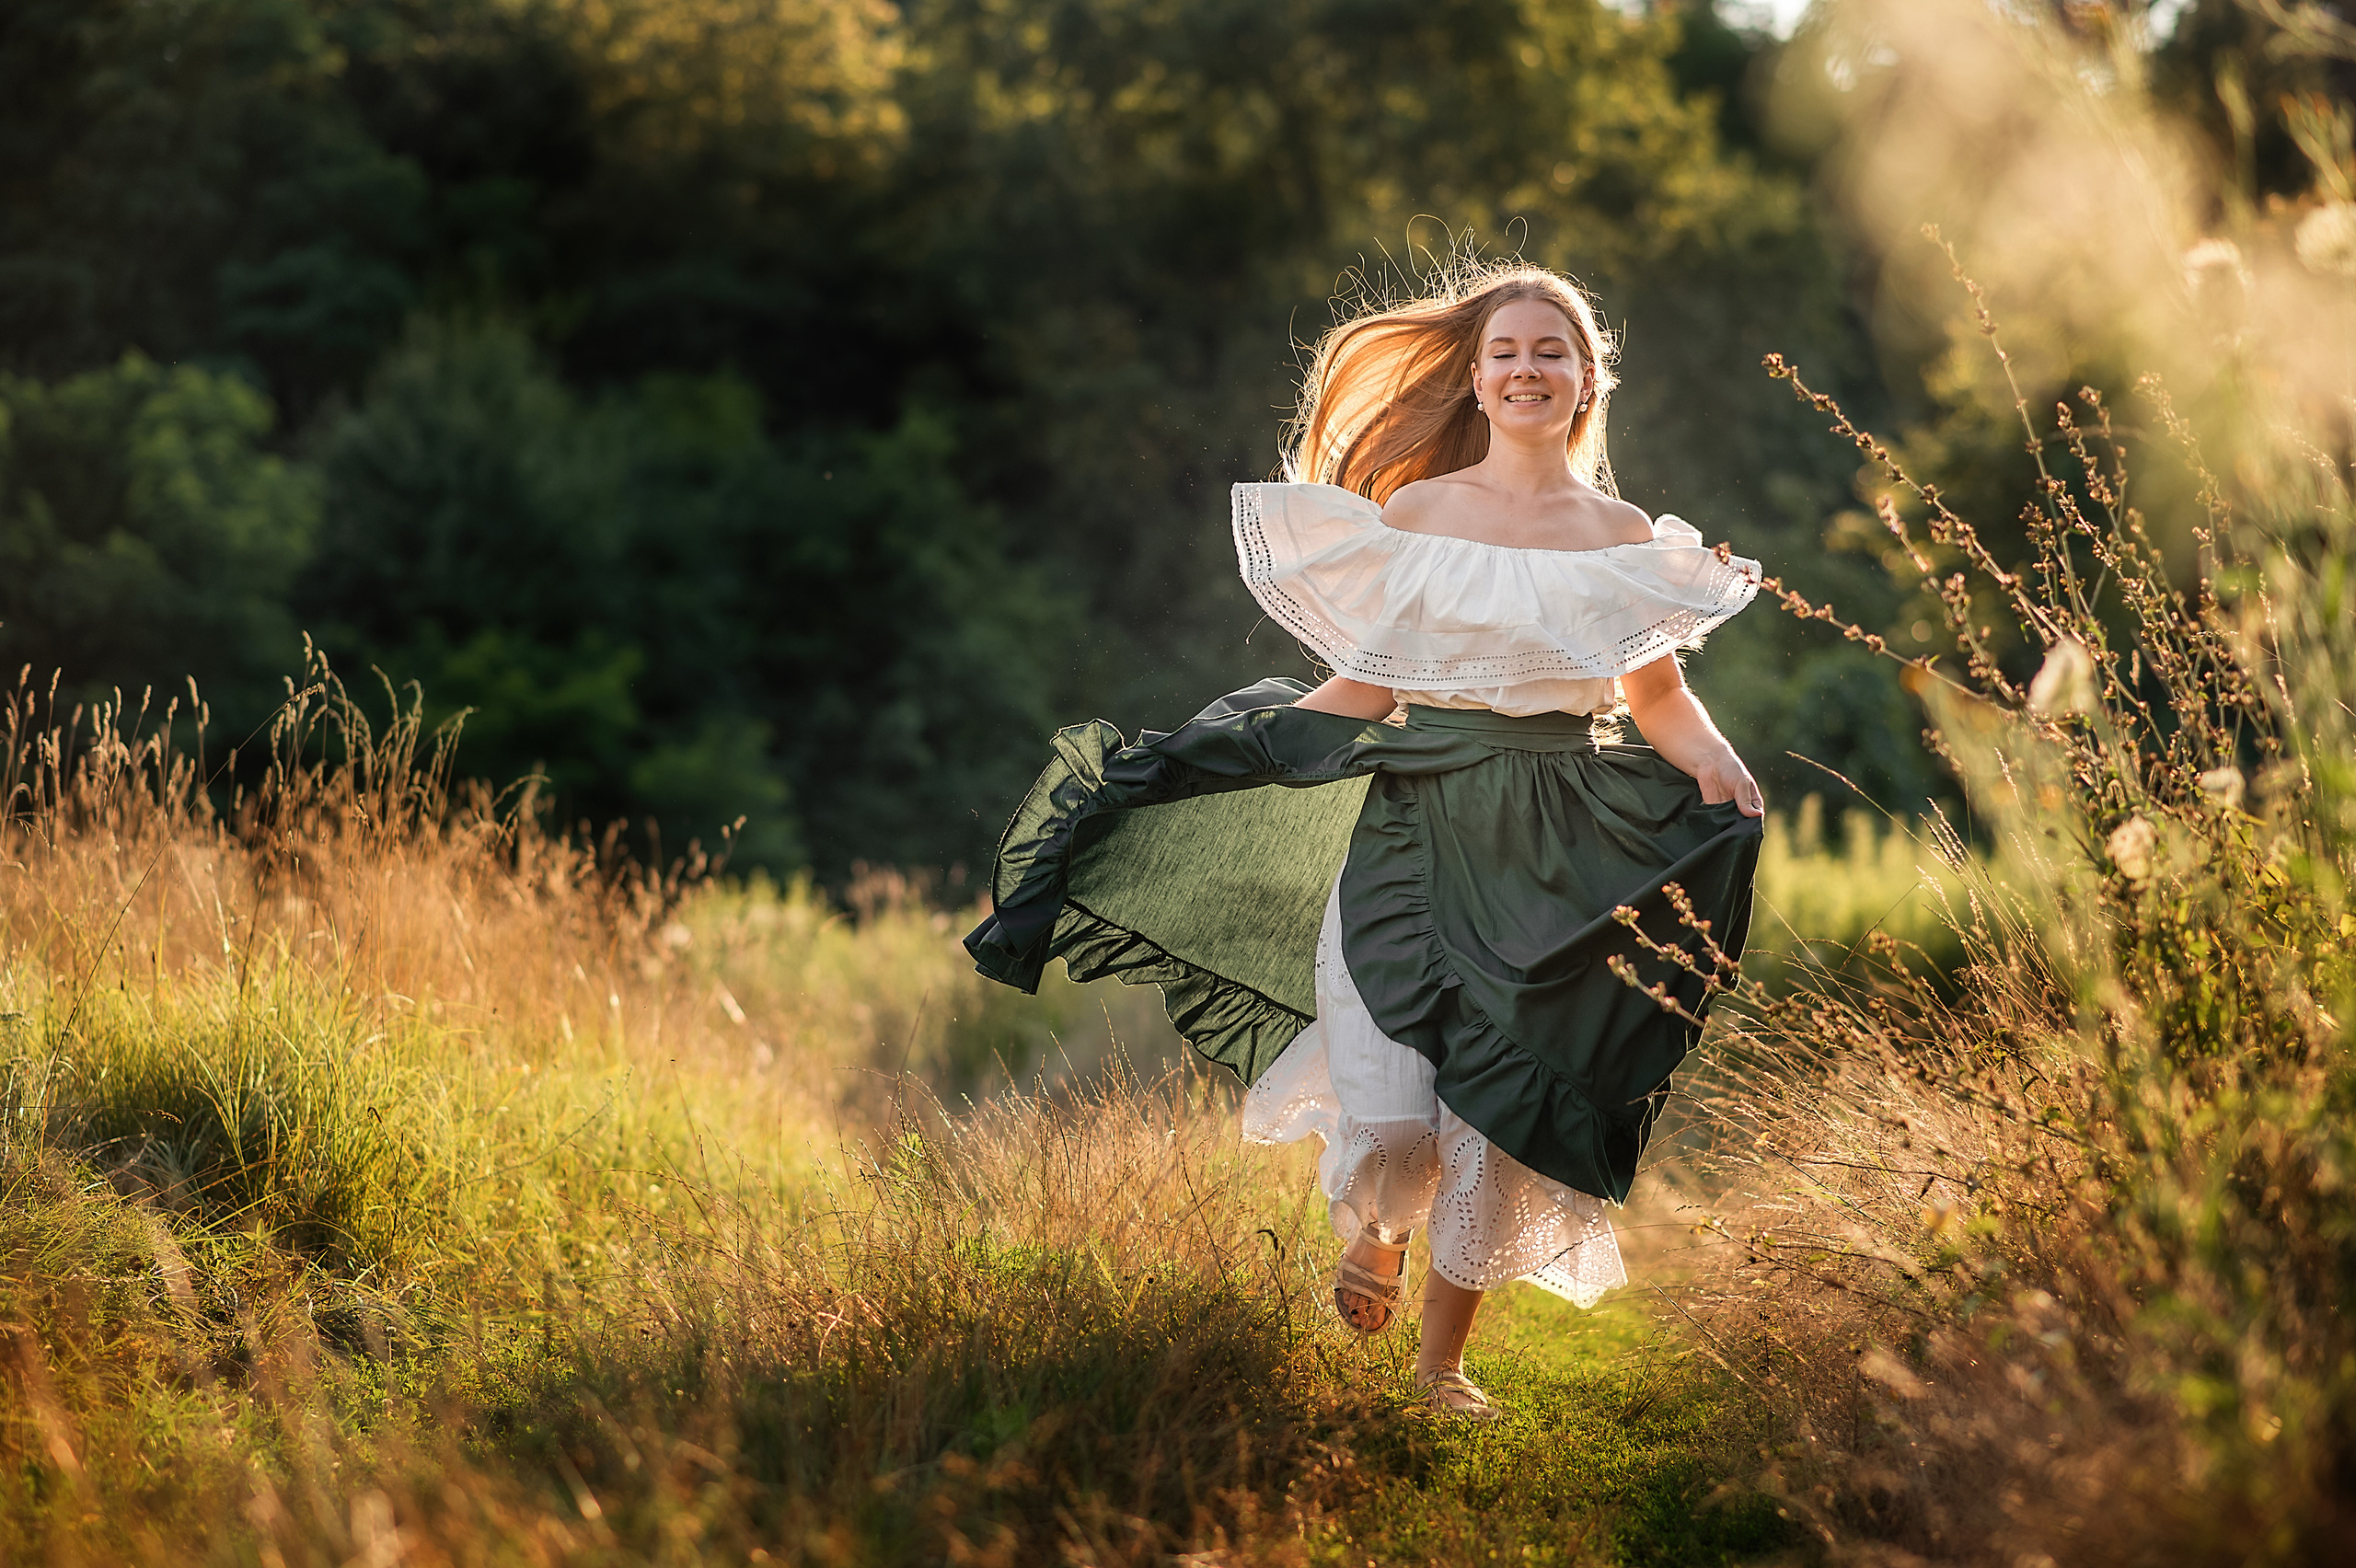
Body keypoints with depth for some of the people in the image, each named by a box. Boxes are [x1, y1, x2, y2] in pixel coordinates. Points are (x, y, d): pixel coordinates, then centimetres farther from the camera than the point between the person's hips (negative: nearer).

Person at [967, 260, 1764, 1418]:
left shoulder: (1625, 539, 7)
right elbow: (1369, 685, 9)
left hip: (1555, 858, 1)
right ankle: (1377, 1230, 25)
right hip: (1414, 831, -1)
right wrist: (1217, 751, 0)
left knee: (1504, 1119, 1)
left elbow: (1661, 697, 13)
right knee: (1390, 1120, -14)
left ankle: (1442, 1359, 23)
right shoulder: (1413, 514, 5)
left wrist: (1716, 766, -8)